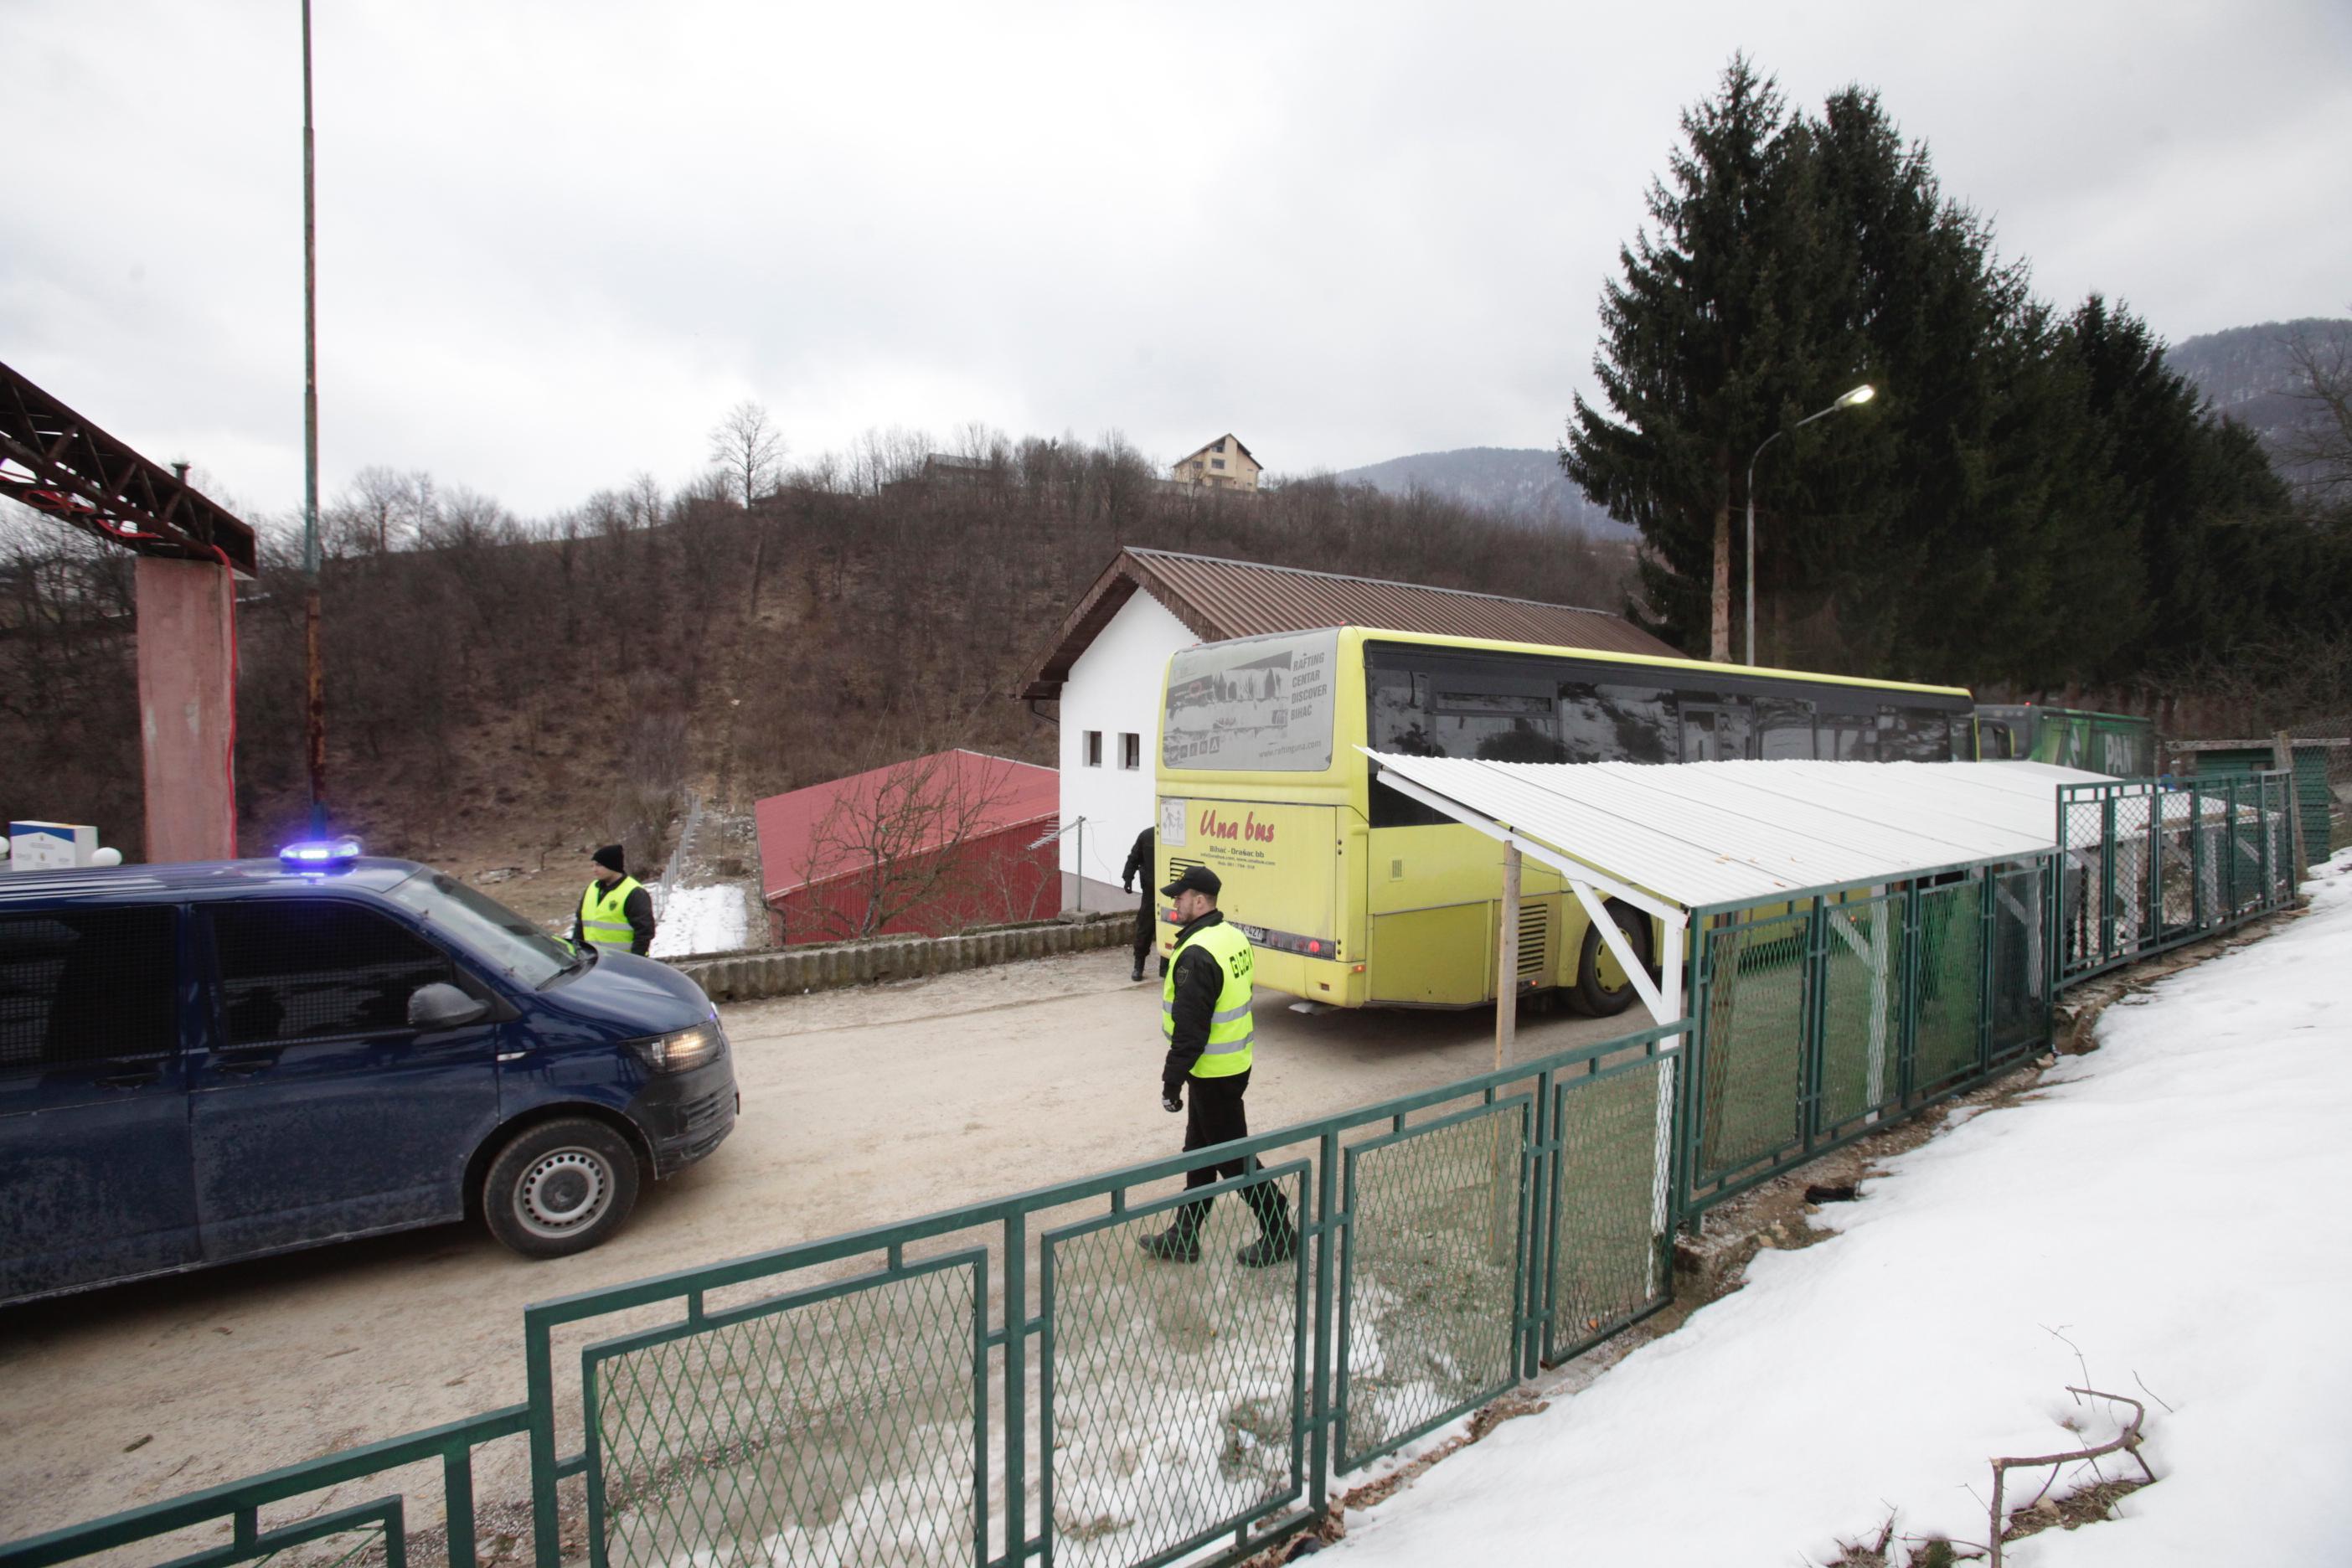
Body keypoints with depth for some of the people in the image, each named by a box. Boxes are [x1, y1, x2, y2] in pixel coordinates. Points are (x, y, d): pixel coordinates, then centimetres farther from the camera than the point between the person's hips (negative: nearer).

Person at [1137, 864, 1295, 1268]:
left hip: (1213, 1074, -10)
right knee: (1199, 1152, 18)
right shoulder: (1233, 937, 5)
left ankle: (1278, 1233, 19)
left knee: (1233, 1156, 6)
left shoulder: (1196, 955, -25)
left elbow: (1189, 1030, -25)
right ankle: (1184, 1237, 30)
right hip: (1235, 1063, 10)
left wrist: (1171, 1082, -16)